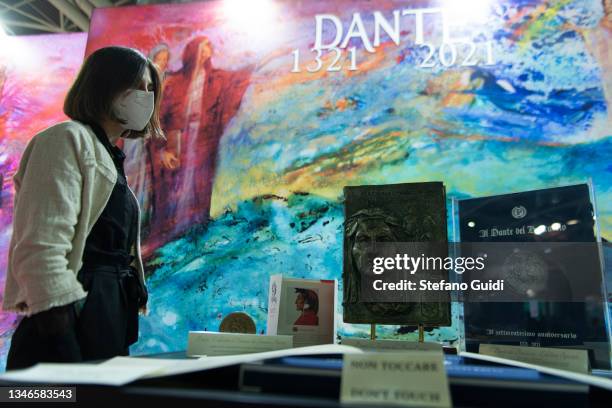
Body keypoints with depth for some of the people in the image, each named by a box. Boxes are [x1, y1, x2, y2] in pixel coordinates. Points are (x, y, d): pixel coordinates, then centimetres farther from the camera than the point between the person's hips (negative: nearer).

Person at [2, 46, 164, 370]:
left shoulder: (108, 157, 21)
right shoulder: (68, 139, -5)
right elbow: (40, 249, -17)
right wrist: (63, 350, -23)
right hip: (72, 326, -8)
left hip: (110, 326, 8)